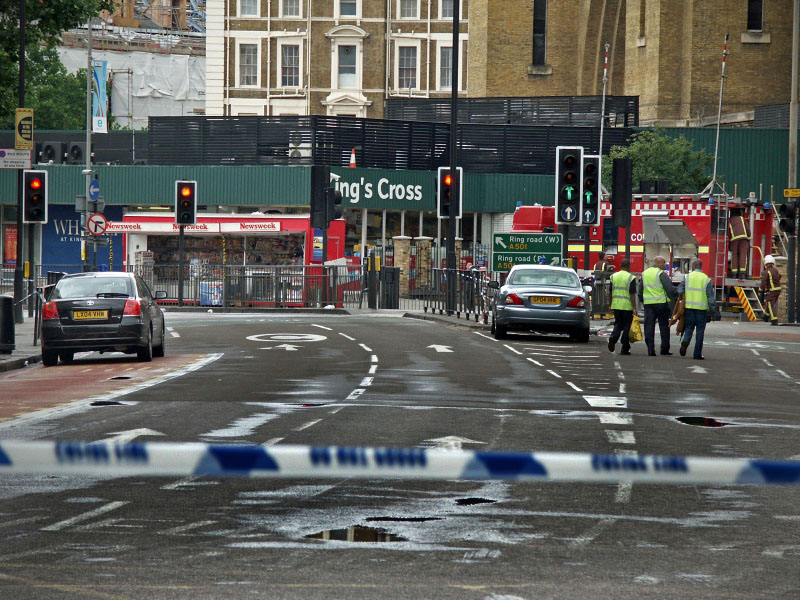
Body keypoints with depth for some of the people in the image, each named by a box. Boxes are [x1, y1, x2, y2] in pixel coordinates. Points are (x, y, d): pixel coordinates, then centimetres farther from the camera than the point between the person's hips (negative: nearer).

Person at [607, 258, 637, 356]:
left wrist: (610, 305, 20)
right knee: (626, 326, 5)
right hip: (627, 306, -4)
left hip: (616, 305, 4)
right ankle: (625, 349, 7)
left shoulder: (613, 276, 6)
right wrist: (634, 308, -10)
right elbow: (632, 295, -13)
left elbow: (610, 292, 11)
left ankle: (613, 338, -11)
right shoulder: (631, 278, -9)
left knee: (618, 324, 17)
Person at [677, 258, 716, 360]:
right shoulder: (706, 279, 0)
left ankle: (685, 341, -19)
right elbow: (711, 296, -3)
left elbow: (679, 291, -2)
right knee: (700, 331, 5)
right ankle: (697, 354, 5)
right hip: (702, 309, -1)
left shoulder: (687, 277, 2)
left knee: (689, 327, 12)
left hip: (689, 307, 1)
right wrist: (712, 309, 2)